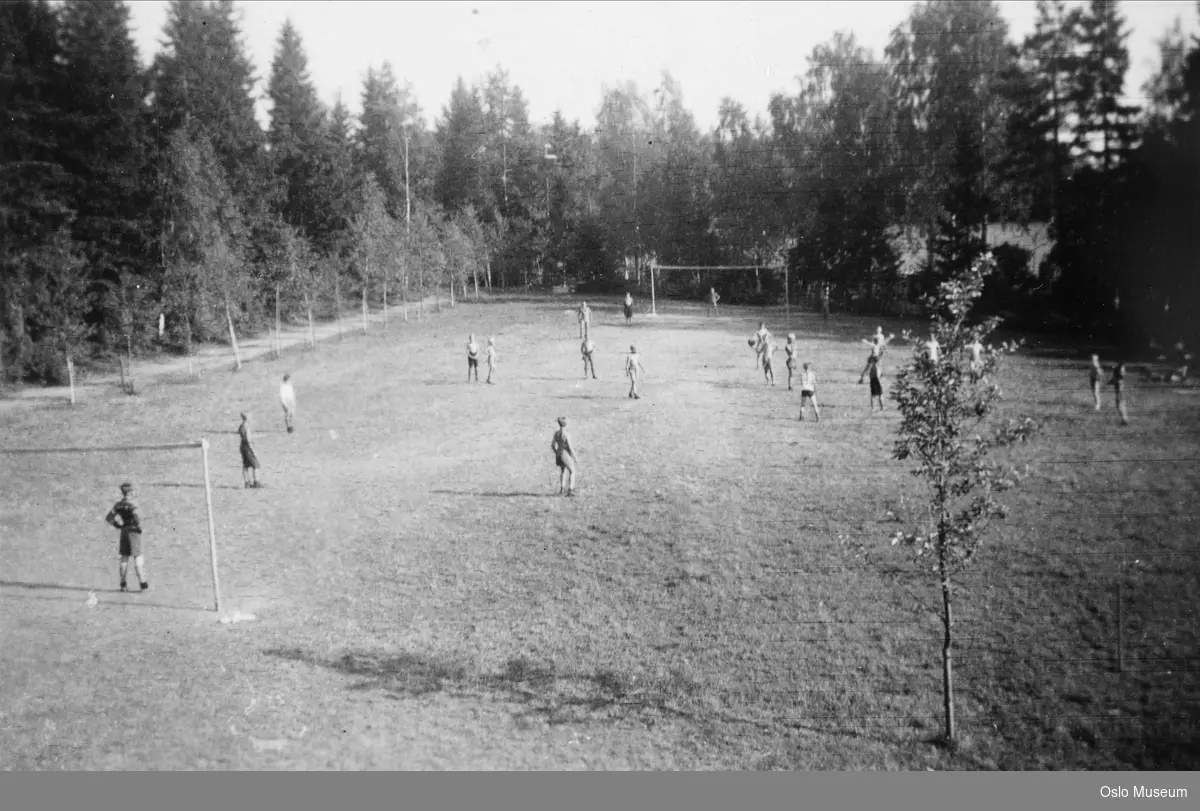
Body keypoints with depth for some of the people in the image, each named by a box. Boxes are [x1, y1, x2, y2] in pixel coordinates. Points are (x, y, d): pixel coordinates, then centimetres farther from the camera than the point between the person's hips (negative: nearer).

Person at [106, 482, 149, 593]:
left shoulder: (118, 505, 6)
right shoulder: (131, 505, -15)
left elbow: (109, 518, 9)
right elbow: (136, 518, -29)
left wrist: (119, 526, 13)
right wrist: (139, 527, -12)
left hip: (124, 531, 6)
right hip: (133, 531, -6)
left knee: (124, 557, 12)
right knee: (138, 557, -3)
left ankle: (123, 584, 15)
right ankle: (142, 583, -5)